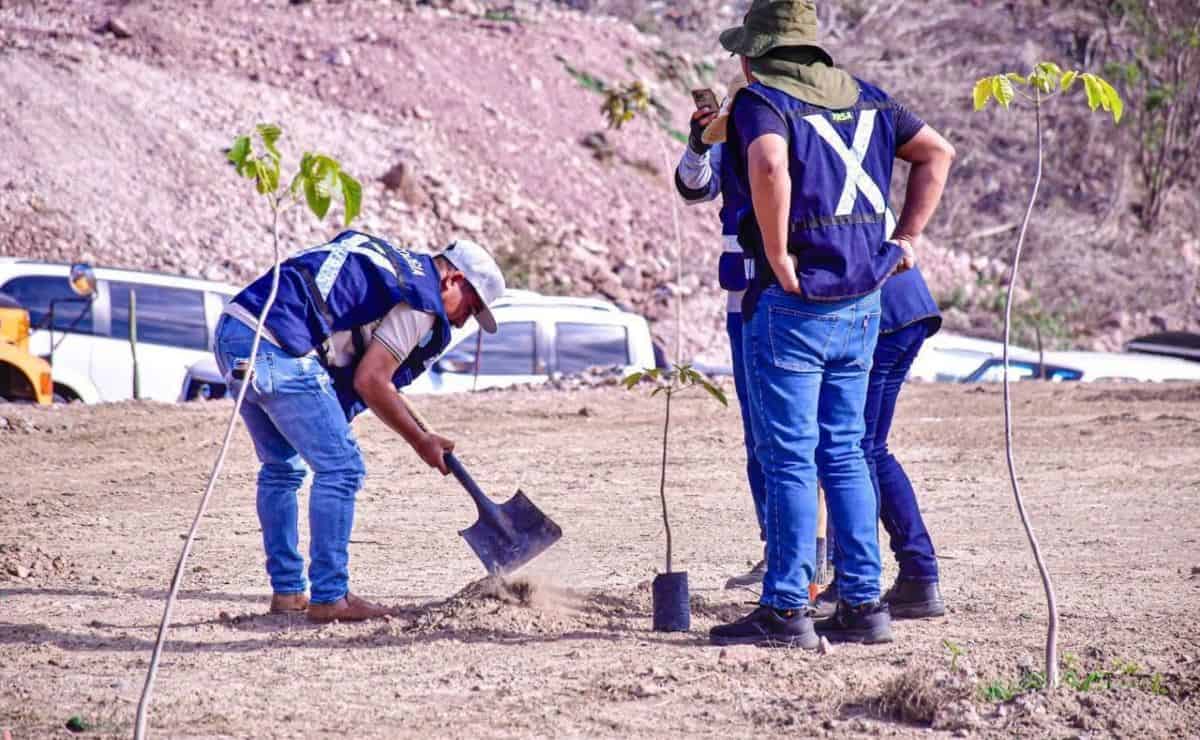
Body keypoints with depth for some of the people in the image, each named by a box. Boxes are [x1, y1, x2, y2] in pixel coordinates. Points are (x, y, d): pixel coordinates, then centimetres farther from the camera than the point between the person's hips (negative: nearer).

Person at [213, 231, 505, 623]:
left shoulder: (389, 261, 26)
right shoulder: (421, 301, -1)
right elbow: (370, 381, -6)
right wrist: (421, 441, 6)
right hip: (277, 351, -10)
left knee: (282, 467, 21)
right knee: (340, 469, -2)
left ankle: (287, 591, 26)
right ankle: (328, 598, 1)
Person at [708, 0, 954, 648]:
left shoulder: (760, 101, -9)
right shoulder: (864, 98, 14)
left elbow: (769, 166, -29)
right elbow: (937, 152, 18)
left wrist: (778, 257, -20)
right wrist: (906, 237, 14)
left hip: (791, 304, -7)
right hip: (863, 303, 7)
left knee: (788, 459, -3)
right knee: (843, 454, 14)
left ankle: (785, 610, -1)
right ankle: (863, 605, 14)